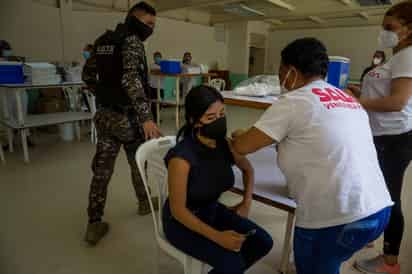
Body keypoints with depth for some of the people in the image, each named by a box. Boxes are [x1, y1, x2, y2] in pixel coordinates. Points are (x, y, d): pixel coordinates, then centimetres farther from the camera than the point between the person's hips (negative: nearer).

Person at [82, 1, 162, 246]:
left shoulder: (103, 41, 14)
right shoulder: (132, 41, -12)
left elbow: (88, 74, 21)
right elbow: (131, 79, -28)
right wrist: (146, 117, -35)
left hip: (104, 114, 7)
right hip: (127, 116, -7)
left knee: (102, 169, 8)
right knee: (139, 162, 15)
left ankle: (94, 224, 13)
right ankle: (145, 203, 36)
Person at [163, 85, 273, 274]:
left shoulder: (225, 144, -13)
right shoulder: (181, 157, -31)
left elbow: (247, 168, 9)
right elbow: (177, 209, -22)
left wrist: (247, 202, 0)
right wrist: (217, 236, -26)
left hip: (212, 210, 6)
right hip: (182, 221, -6)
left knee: (263, 243, -3)